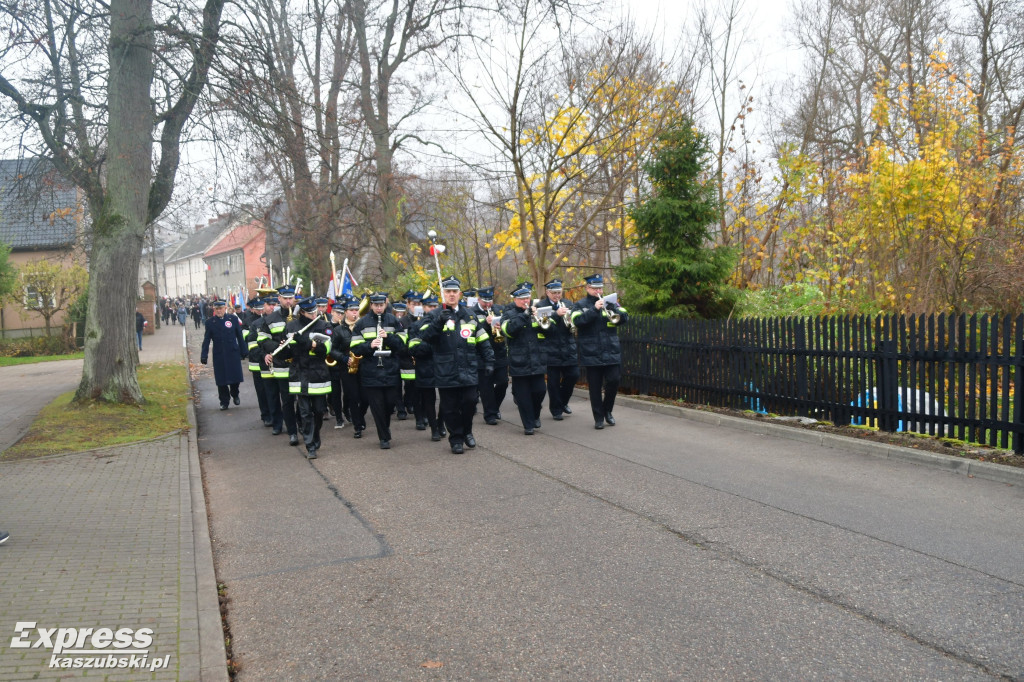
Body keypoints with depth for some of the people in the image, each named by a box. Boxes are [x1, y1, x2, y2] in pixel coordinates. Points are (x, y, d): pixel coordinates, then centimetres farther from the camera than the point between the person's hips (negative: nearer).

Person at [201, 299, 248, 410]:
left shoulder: (233, 319, 2)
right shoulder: (210, 322, 3)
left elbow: (240, 336, 6)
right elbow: (206, 340, 3)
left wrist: (244, 351, 6)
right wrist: (204, 355, -4)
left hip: (233, 354, 0)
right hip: (219, 356, 0)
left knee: (235, 377, 2)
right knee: (221, 380, 2)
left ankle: (234, 395, 30)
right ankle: (224, 402, 15)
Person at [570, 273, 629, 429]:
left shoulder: (610, 302, 11)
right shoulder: (580, 305, 5)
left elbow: (625, 318, -1)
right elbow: (577, 321, -14)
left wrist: (612, 307, -18)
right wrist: (595, 309, -20)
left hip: (612, 353, 2)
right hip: (591, 354, -2)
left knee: (613, 381, -2)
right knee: (595, 387, 4)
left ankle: (607, 411, 21)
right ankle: (599, 418, 14)